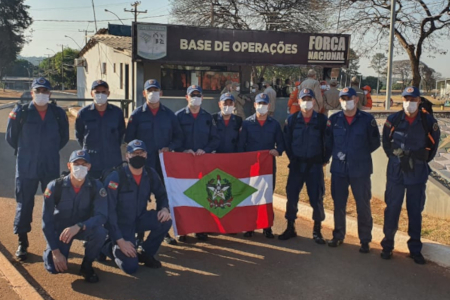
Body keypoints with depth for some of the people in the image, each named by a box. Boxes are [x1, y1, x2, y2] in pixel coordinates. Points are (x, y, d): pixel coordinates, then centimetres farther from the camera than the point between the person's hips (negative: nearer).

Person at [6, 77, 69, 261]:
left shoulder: (58, 114, 0)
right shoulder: (21, 113, -6)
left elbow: (64, 137, 14)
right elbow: (11, 137, 6)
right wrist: (25, 151, 12)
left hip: (51, 167, 2)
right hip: (26, 168, -1)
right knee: (24, 204, 6)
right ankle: (22, 243, 19)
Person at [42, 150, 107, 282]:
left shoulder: (96, 187, -18)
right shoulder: (55, 186, -19)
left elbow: (102, 215, -25)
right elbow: (47, 221, -14)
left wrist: (78, 226, -42)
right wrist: (55, 251, -17)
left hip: (84, 228, 1)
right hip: (60, 228, -1)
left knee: (100, 232, -32)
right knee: (55, 268, -19)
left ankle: (87, 265, -4)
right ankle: (50, 251, 19)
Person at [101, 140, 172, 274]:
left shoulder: (150, 174, -6)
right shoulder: (116, 177, -21)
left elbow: (161, 195, 9)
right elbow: (108, 210, -22)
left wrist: (164, 208, -15)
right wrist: (119, 240, -25)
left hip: (138, 219, 5)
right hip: (119, 223, -5)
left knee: (165, 220, -23)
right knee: (130, 266, -18)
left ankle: (145, 253, 2)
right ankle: (108, 247, 14)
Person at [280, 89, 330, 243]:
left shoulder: (322, 120, -2)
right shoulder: (292, 119, 2)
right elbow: (287, 141, 9)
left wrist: (324, 159, 2)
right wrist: (292, 158, 7)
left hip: (315, 165, -1)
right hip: (296, 164, 1)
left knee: (316, 198, 1)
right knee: (292, 197, 4)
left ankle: (317, 231, 16)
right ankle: (290, 228, 18)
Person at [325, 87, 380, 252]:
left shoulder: (367, 119, -5)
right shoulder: (334, 119, 2)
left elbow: (375, 143, 3)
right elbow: (328, 142, 11)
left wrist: (360, 153, -2)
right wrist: (338, 152, -1)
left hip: (360, 170, -2)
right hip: (339, 169, 2)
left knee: (363, 206, 4)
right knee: (338, 205, 12)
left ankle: (365, 240, 17)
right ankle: (338, 236, 28)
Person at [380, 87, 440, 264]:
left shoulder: (428, 121, -5)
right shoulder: (393, 120, -5)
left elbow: (433, 143, 10)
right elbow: (386, 142, 10)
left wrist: (423, 160, 8)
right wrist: (395, 157, 6)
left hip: (418, 174, 0)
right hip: (396, 172, 0)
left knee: (415, 212, 8)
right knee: (392, 209, 4)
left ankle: (415, 249, 19)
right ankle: (387, 245, 17)